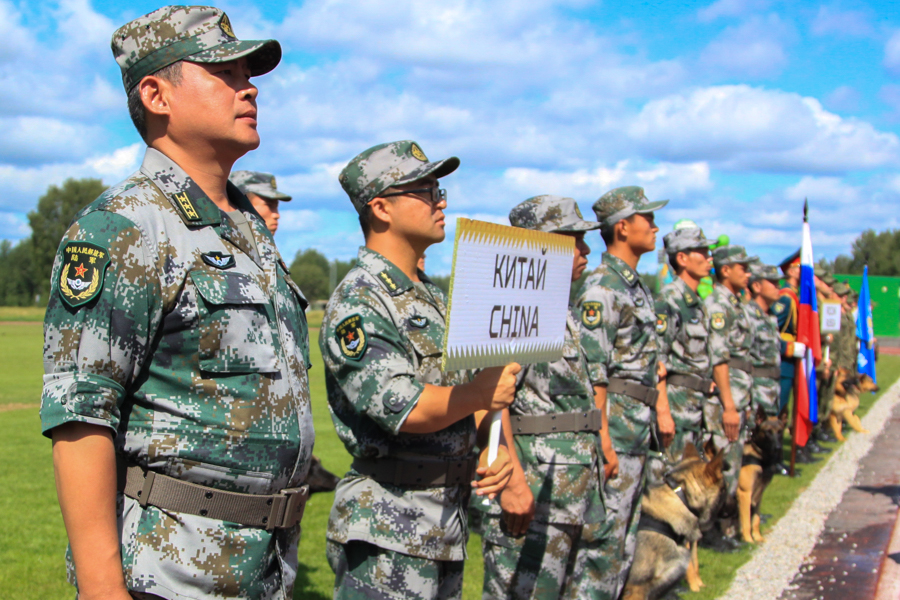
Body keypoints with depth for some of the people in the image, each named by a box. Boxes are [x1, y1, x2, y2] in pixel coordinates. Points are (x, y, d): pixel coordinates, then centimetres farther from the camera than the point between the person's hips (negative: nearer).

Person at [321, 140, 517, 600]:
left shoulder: (434, 298, 16)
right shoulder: (356, 303, -14)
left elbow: (468, 385, 18)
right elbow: (402, 407, -25)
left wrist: (494, 445, -1)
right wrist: (483, 394, -12)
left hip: (449, 523, 9)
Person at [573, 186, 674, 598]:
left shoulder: (638, 287, 15)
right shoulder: (601, 288, -16)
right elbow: (592, 373, -20)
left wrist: (662, 408, 16)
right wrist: (602, 441, -21)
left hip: (639, 425, 10)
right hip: (615, 423, -10)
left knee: (627, 529, 16)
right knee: (607, 531, -4)